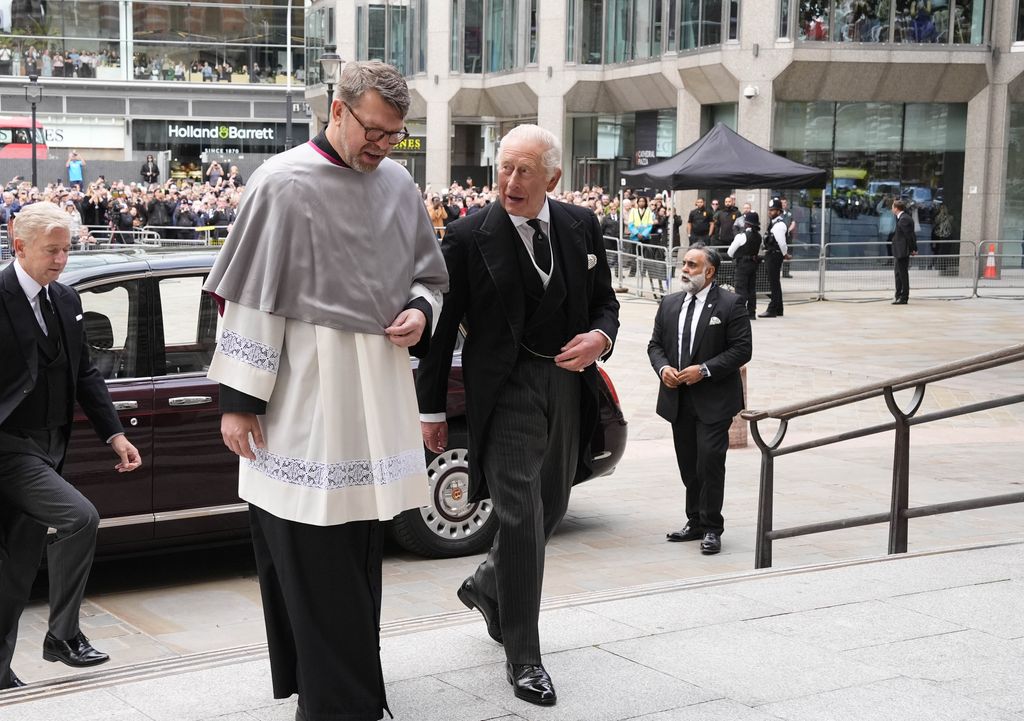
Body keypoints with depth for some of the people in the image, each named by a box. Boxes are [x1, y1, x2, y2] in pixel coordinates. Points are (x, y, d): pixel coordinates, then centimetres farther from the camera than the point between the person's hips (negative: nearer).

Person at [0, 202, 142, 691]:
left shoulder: (65, 301, 9)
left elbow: (84, 374, 15)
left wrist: (115, 434, 9)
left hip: (47, 446, 8)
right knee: (80, 518, -20)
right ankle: (63, 635, -5)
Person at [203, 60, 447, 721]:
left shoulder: (399, 184, 9)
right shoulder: (284, 183, -8)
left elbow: (430, 274, 21)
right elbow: (251, 295, -8)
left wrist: (419, 311, -2)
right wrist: (238, 399, -10)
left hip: (378, 385, 6)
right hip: (303, 394, -6)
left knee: (362, 545, 12)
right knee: (312, 557, -4)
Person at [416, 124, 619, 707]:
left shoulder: (582, 227, 3)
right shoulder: (470, 237, -9)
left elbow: (605, 301, 13)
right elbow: (443, 326, -4)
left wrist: (600, 338, -10)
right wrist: (432, 409, -3)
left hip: (568, 382, 5)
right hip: (506, 389, -5)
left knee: (551, 509, 17)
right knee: (521, 516, -10)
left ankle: (487, 586, 45)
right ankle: (523, 657, 2)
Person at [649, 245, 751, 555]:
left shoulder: (730, 304, -5)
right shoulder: (669, 303, 11)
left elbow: (742, 349, -9)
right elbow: (655, 344, 15)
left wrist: (705, 370, -17)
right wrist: (663, 368, -6)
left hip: (713, 400, -5)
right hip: (678, 400, 6)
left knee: (710, 462, -9)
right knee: (688, 466, 12)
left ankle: (712, 529, 1)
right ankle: (695, 522, 23)